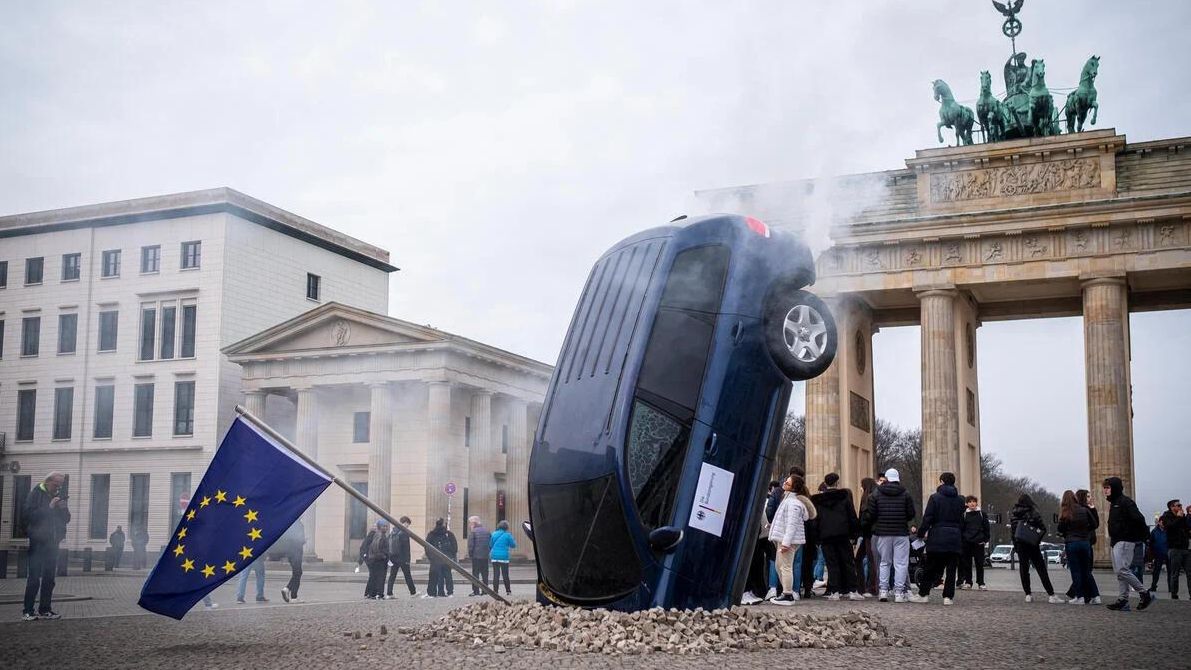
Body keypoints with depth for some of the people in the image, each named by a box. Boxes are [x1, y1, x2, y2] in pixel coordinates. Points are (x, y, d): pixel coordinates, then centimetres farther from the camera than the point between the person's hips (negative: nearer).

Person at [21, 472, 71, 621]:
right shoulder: (36, 494, -5)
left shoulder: (60, 496, 11)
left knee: (49, 578, 8)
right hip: (38, 541, -6)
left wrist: (64, 509, -8)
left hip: (53, 542, 6)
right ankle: (27, 611, -4)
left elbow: (66, 519, 12)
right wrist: (49, 508, -19)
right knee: (34, 577, -7)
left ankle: (45, 609, 14)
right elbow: (27, 515, -16)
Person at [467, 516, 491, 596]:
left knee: (475, 573, 1)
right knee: (485, 573, 10)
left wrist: (470, 554, -1)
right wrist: (488, 552, 14)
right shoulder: (487, 531, 9)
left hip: (476, 556, -5)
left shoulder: (473, 532, -7)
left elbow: (470, 544, -11)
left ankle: (476, 591, -2)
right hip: (485, 556, 5)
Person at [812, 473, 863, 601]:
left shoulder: (817, 500, 6)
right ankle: (853, 590, 1)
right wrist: (856, 532, 7)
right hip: (843, 534, 0)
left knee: (832, 564, 2)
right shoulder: (845, 496, 3)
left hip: (825, 536, 0)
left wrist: (816, 538, 10)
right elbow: (853, 516, 1)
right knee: (848, 562, 5)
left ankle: (834, 591, -3)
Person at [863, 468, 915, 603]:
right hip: (901, 533, -1)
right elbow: (911, 514, 1)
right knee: (901, 564, 3)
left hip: (883, 533, 1)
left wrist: (865, 524, 17)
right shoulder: (905, 494, -2)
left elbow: (870, 514, -2)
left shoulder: (877, 494, -1)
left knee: (885, 562, 12)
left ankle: (883, 590, 8)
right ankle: (899, 592, -1)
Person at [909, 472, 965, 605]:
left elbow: (927, 518, -8)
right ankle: (948, 596, 1)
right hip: (955, 538, 3)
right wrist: (961, 537, 16)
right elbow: (962, 520, 11)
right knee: (951, 569, 4)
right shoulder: (960, 500, 8)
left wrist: (921, 533, 1)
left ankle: (923, 594, 8)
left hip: (937, 537, -3)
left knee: (931, 568, 5)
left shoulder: (935, 497, -5)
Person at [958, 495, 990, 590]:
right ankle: (968, 582, 11)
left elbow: (986, 527, 5)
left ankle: (981, 583, 5)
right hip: (967, 542, 1)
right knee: (967, 563, 4)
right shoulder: (964, 514, 5)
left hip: (979, 542, -1)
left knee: (980, 563, 1)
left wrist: (985, 539, -3)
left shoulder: (982, 513, 4)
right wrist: (961, 539, -1)